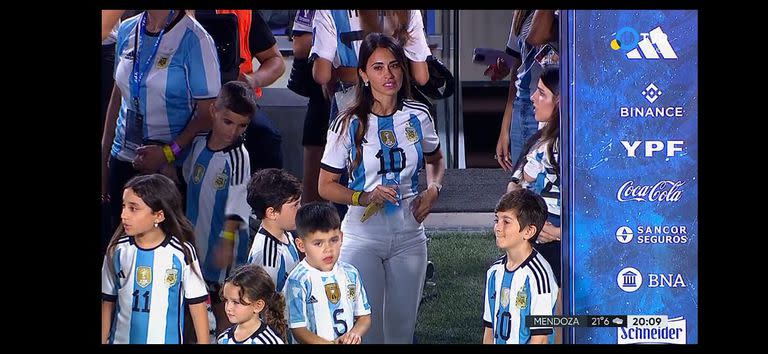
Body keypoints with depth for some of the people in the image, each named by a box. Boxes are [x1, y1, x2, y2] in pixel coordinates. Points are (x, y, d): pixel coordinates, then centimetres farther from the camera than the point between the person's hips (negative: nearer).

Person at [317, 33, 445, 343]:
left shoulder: (418, 117, 1)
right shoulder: (349, 125, -7)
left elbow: (435, 160, 21)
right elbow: (326, 186, -2)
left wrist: (433, 189, 0)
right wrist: (365, 197, -19)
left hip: (409, 237, 3)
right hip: (362, 239, -3)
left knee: (402, 328, 9)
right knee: (366, 328, -7)